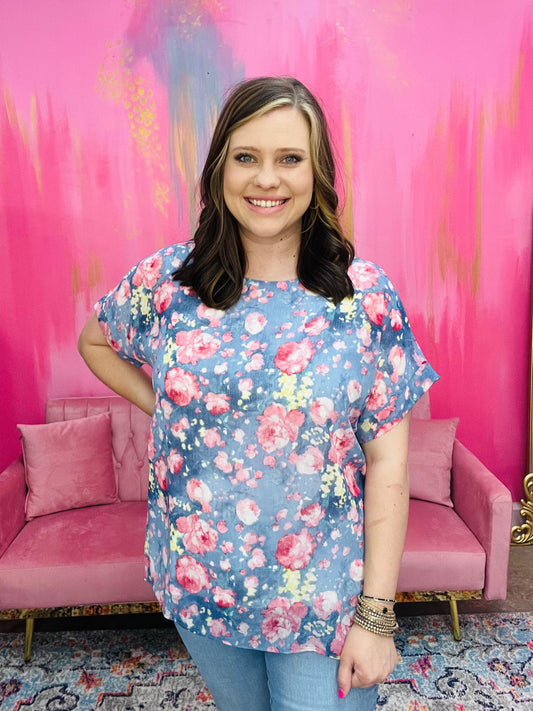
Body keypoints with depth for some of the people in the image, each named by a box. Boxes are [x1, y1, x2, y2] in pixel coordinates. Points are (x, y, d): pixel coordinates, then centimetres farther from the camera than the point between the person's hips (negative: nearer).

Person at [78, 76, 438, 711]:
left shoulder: (364, 292, -12)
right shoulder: (166, 280, -8)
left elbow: (387, 464, -11)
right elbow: (94, 341, 13)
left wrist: (376, 613, -10)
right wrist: (162, 405, -2)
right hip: (197, 585, 3)